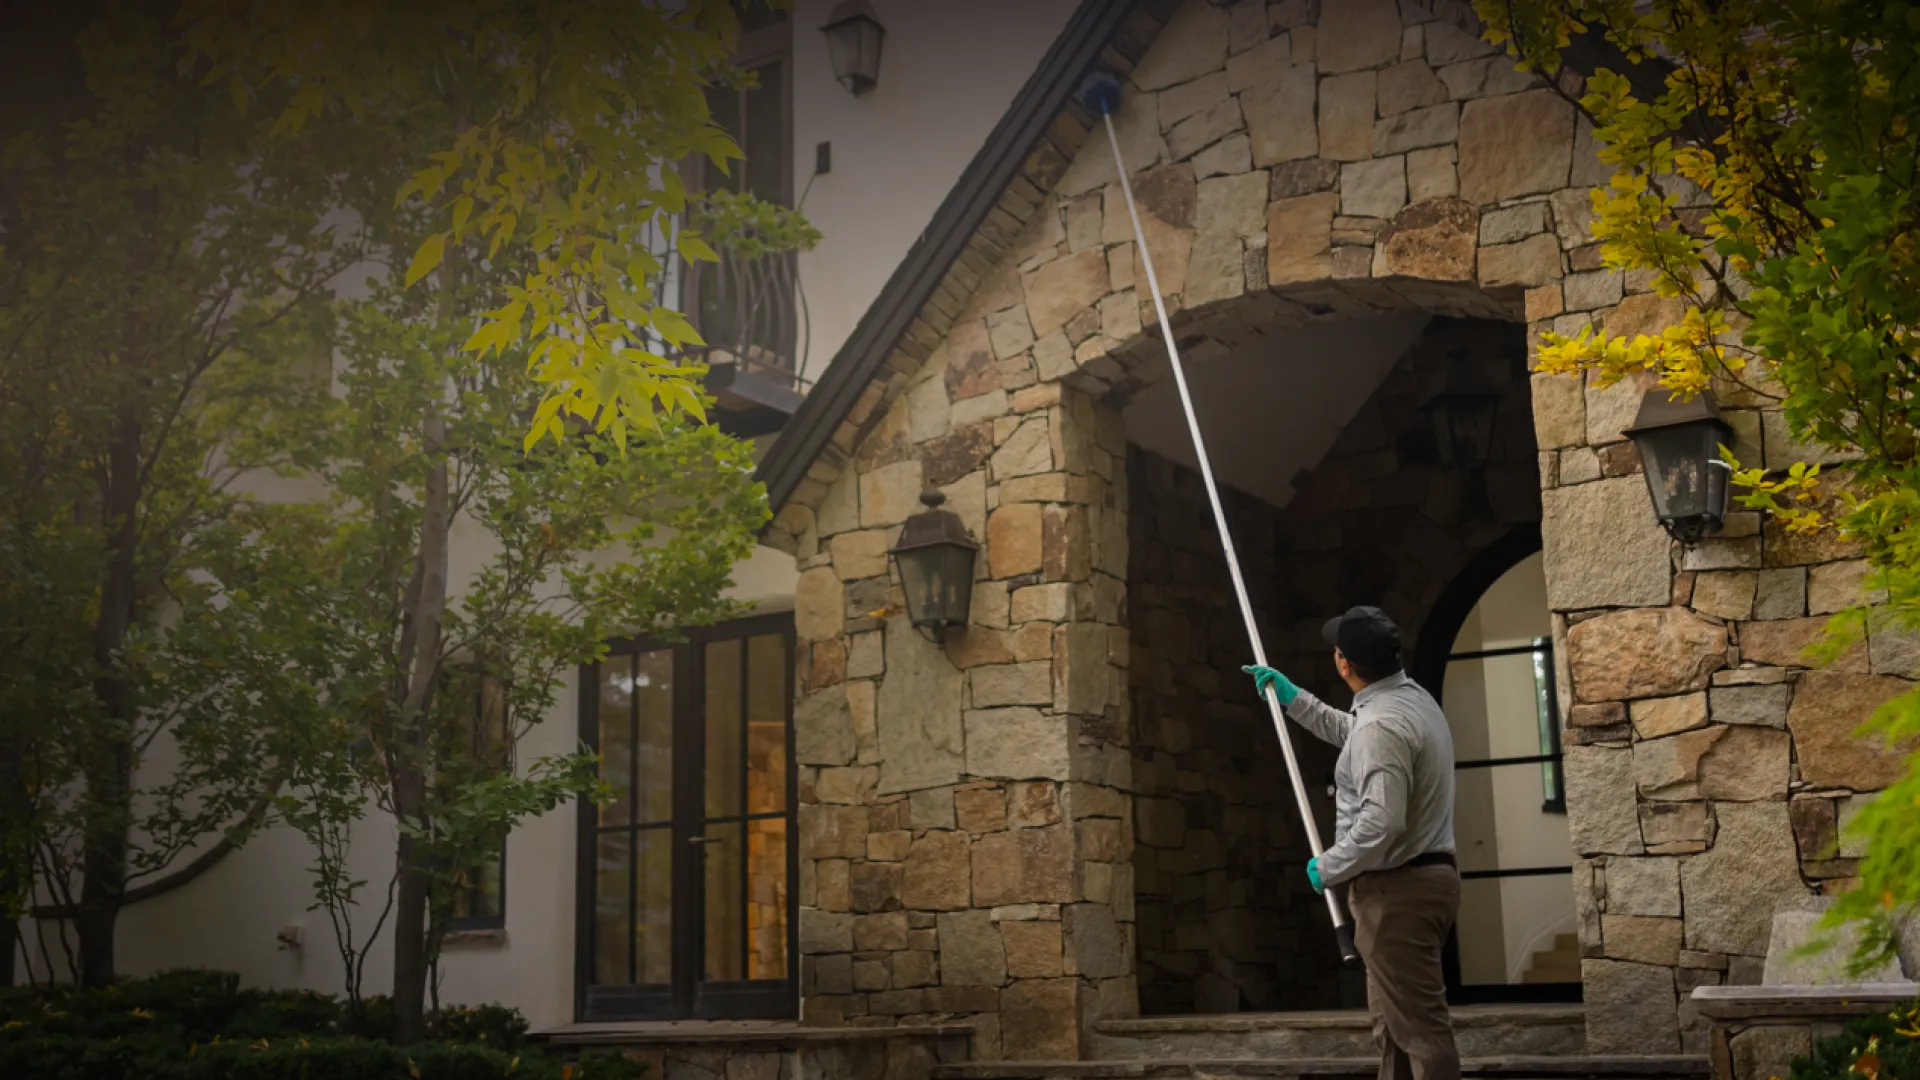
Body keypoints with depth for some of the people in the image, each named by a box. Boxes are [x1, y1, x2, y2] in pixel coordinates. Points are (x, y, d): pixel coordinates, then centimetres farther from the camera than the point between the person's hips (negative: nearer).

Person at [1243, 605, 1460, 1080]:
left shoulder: (1381, 725, -23)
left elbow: (1381, 822, -30)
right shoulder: (1412, 697, 11)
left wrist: (1328, 868, -16)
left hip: (1397, 889, -11)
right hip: (1425, 876, 11)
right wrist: (1293, 698, 32)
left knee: (1419, 1024, -9)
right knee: (1394, 1021, 19)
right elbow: (1349, 732, 31)